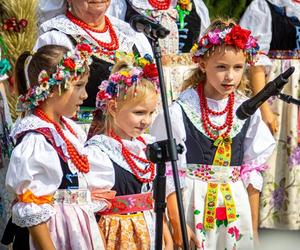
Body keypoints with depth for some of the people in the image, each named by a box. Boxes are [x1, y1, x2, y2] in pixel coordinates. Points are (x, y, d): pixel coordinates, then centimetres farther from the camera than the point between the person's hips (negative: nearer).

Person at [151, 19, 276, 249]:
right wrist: (177, 226, -10)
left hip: (235, 207, 3)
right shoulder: (180, 112, -10)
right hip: (192, 205, -3)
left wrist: (253, 226, 8)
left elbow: (252, 173, 7)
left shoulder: (248, 113, 1)